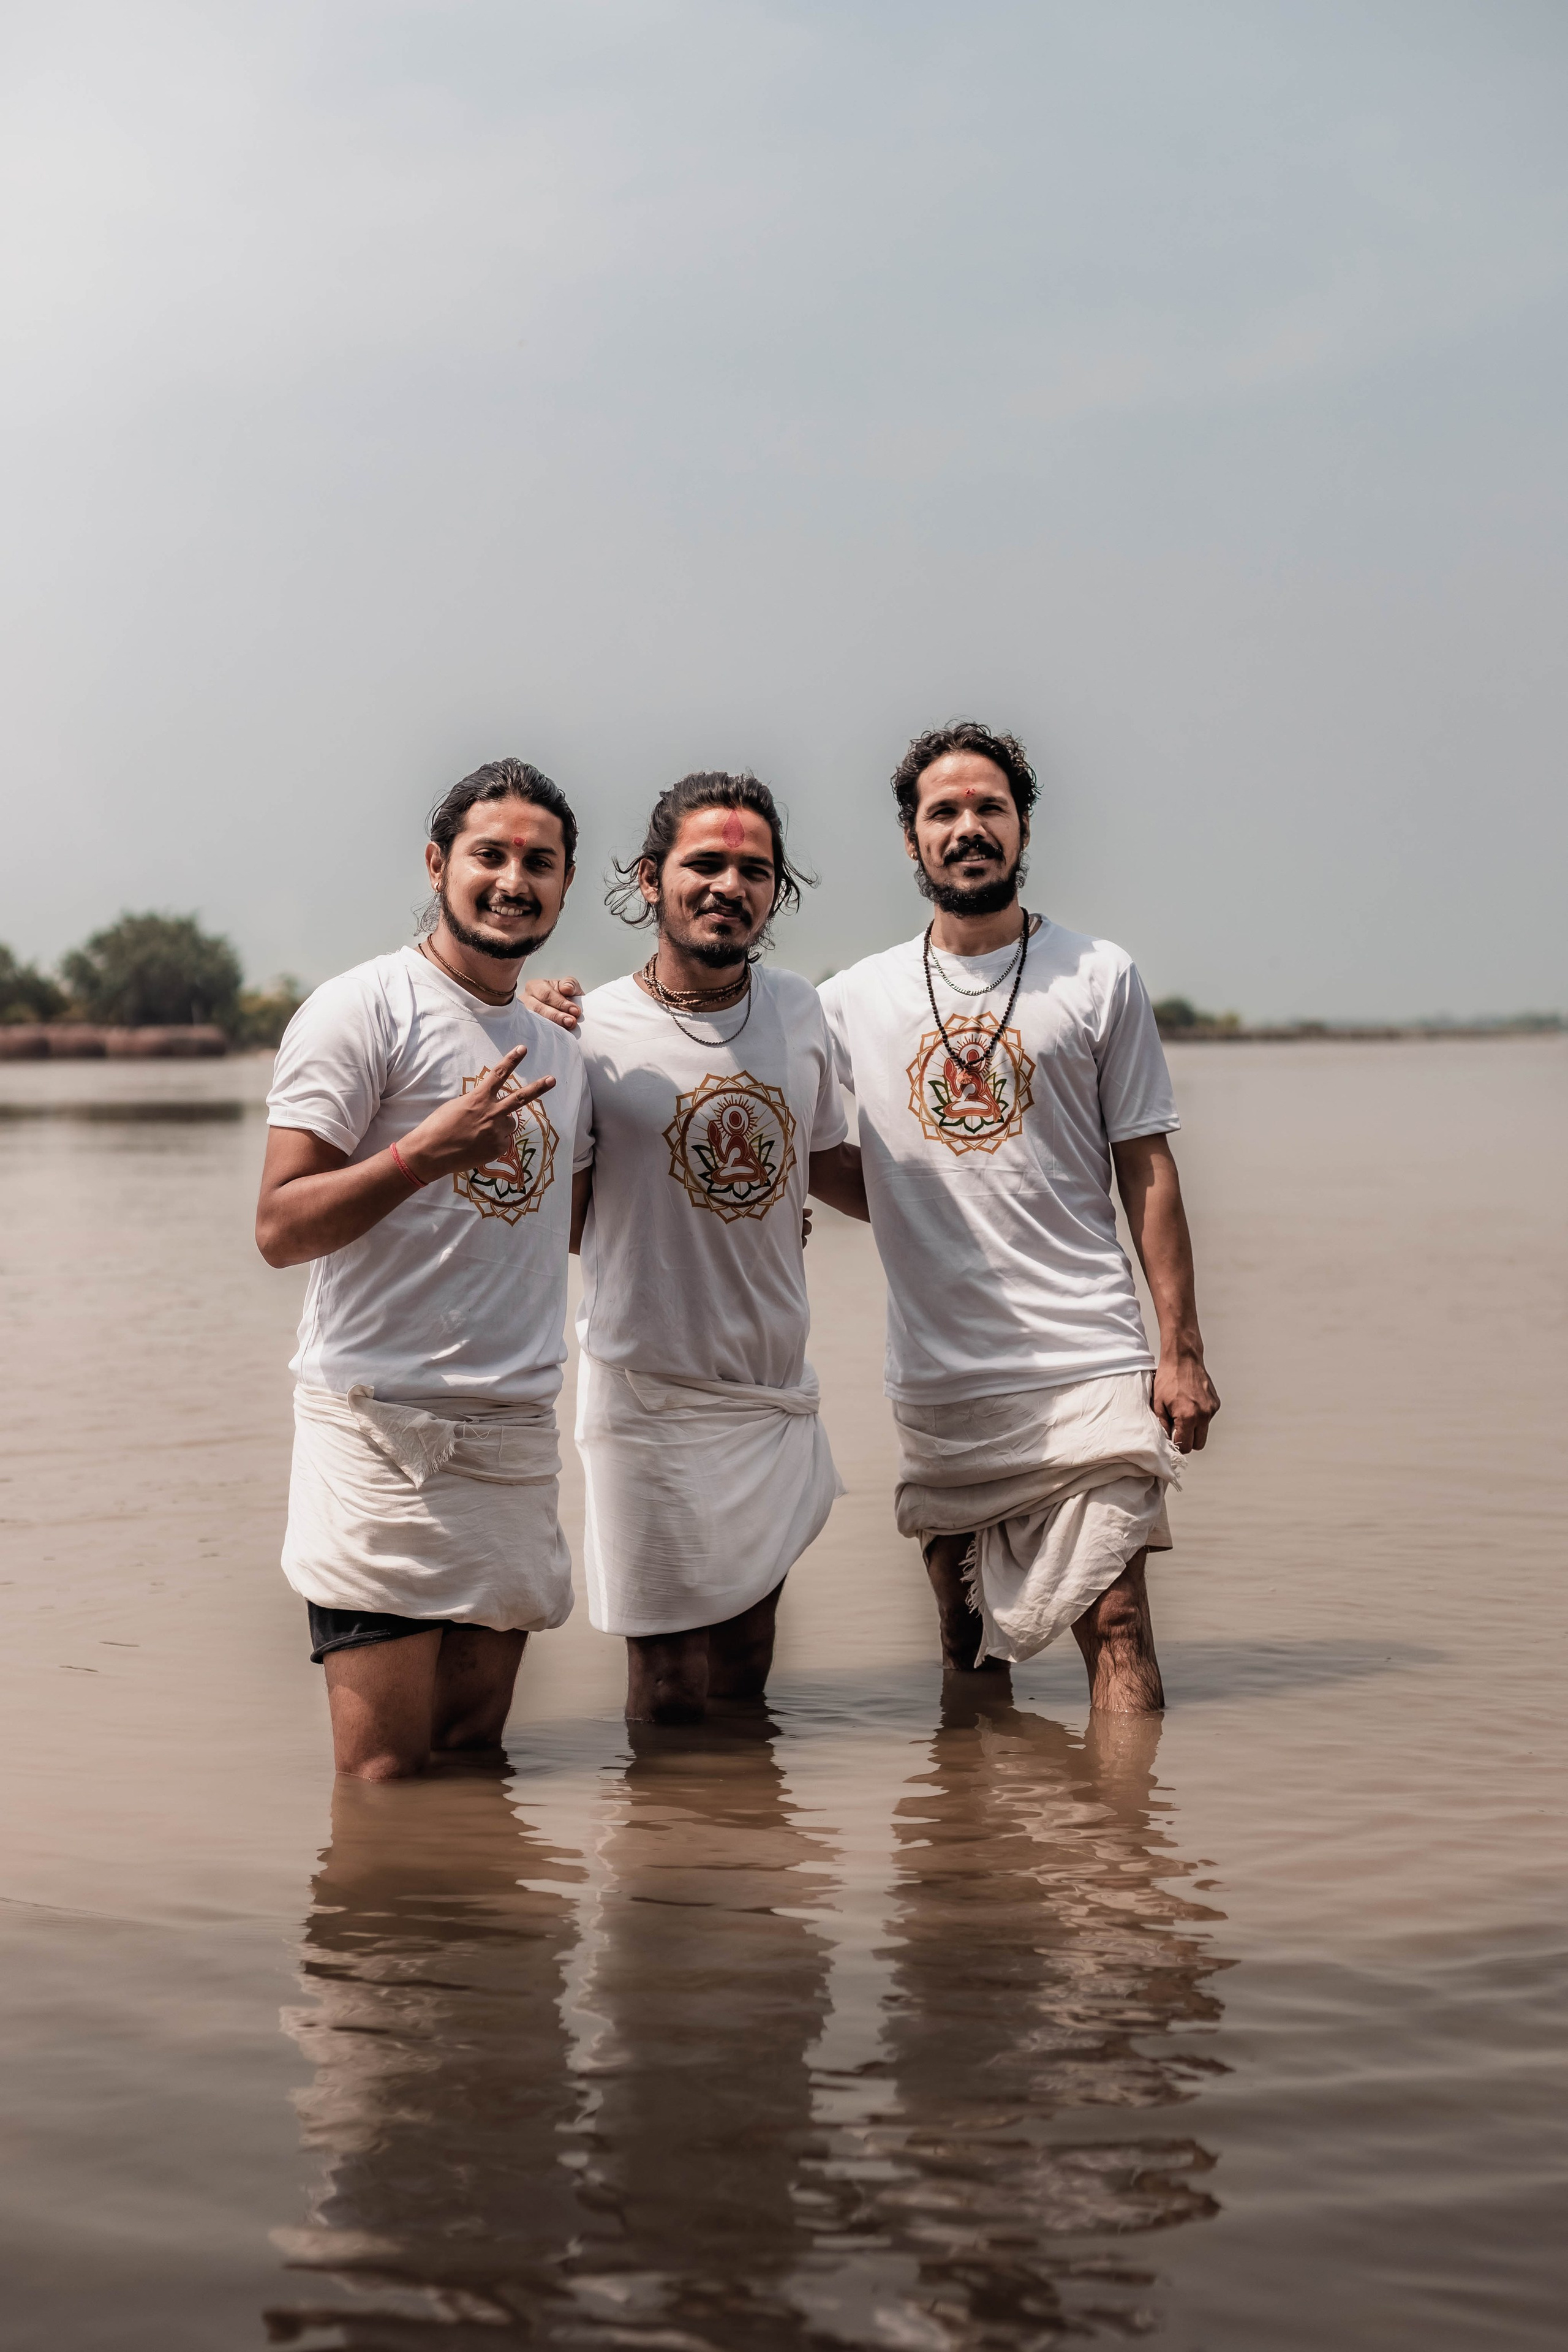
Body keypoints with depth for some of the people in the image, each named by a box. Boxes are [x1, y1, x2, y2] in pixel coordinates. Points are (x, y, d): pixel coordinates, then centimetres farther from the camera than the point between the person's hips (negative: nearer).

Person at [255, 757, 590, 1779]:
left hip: (520, 1430, 7)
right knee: (388, 1777, -8)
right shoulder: (363, 1010, -5)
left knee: (476, 1752, 9)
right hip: (385, 1426, -7)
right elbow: (281, 1228, -11)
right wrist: (427, 1150, -22)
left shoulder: (559, 1051, 17)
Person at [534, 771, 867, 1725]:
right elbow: (562, 1228, -4)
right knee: (670, 1691, 0)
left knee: (746, 1676, 15)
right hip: (655, 1394, -5)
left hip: (778, 1393, 5)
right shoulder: (590, 1031, -10)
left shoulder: (801, 1012, 5)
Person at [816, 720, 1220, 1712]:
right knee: (969, 1657, 11)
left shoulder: (1099, 977, 5)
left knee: (1114, 1622, -9)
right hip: (938, 1377, 2)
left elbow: (1147, 1168, 5)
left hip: (1089, 1365, -2)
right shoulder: (857, 999, 8)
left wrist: (1182, 1351, -2)